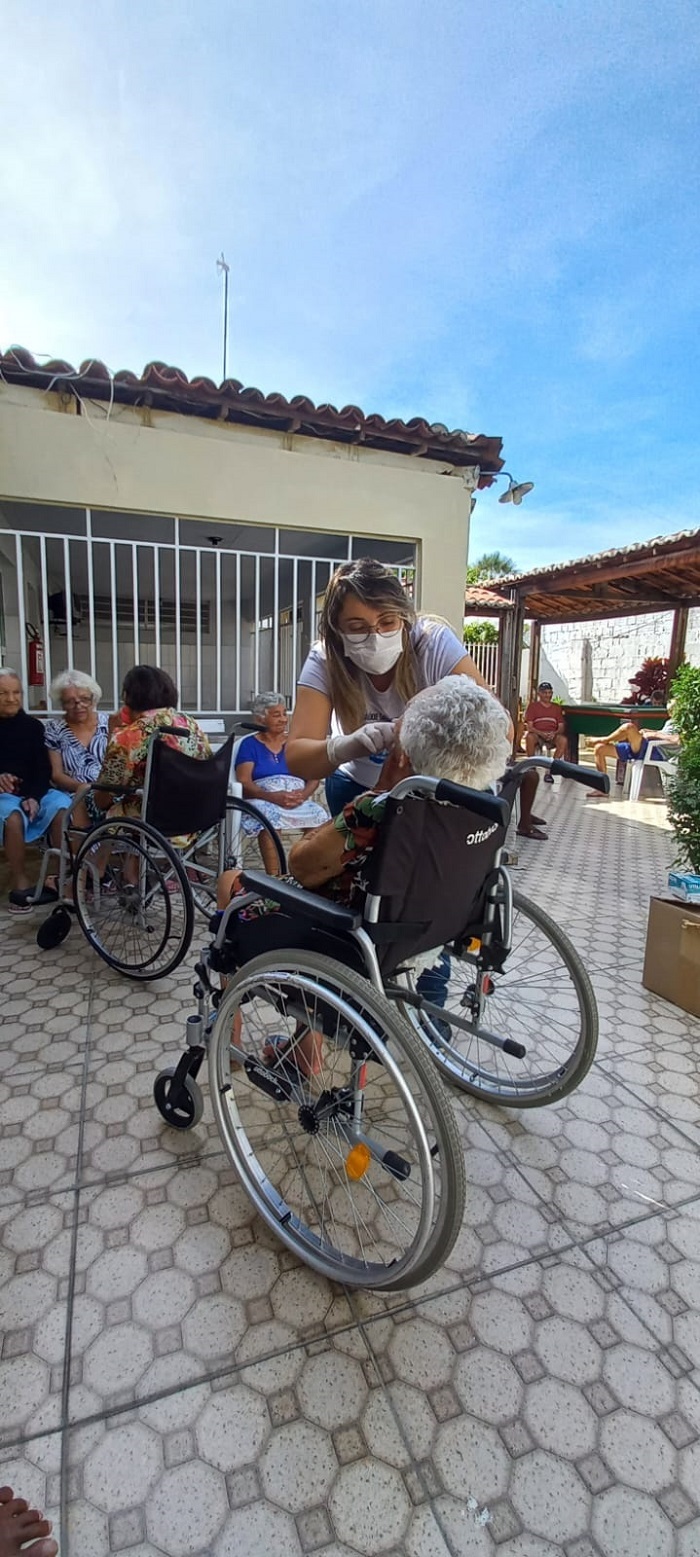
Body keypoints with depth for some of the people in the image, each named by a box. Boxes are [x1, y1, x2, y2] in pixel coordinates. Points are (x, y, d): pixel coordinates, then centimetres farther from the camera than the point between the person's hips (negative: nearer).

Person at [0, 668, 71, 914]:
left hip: (34, 791, 2)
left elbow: (43, 769, 3)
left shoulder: (33, 725, 8)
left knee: (63, 808, -29)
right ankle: (20, 882, -24)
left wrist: (34, 797, -14)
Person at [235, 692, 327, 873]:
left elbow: (313, 777, 12)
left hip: (300, 801, 3)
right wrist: (272, 796, -21)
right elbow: (244, 783, -2)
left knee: (319, 818, -31)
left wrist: (303, 794, -13)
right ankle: (274, 878, -44)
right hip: (265, 801, -2)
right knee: (268, 818, -39)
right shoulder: (250, 744, 13)